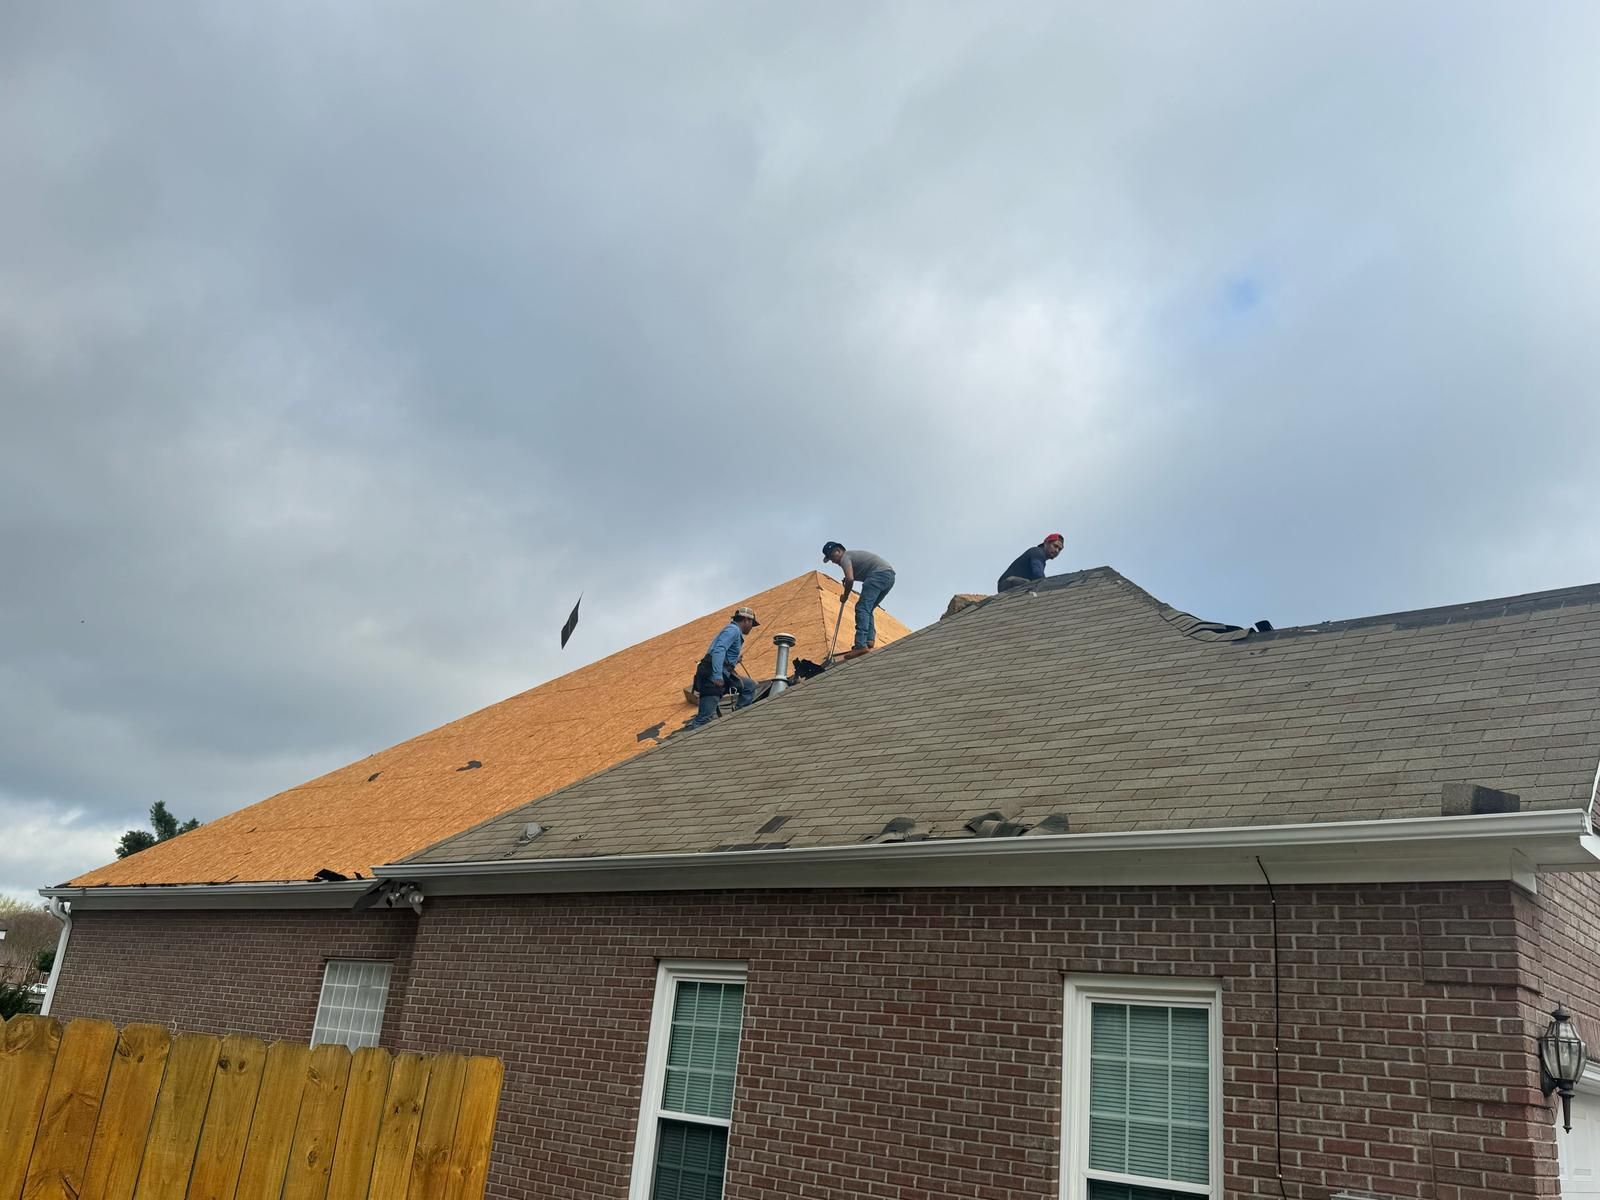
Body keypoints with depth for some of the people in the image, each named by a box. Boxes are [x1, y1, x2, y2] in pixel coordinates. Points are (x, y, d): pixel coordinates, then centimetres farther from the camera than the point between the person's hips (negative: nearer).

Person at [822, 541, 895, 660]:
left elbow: (850, 579, -14)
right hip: (890, 575, 10)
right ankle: (870, 639, 5)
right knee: (867, 610, 17)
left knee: (862, 608, -15)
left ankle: (861, 645, -26)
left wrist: (845, 596, 0)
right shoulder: (853, 554, 31)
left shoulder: (845, 557, 1)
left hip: (879, 574, -10)